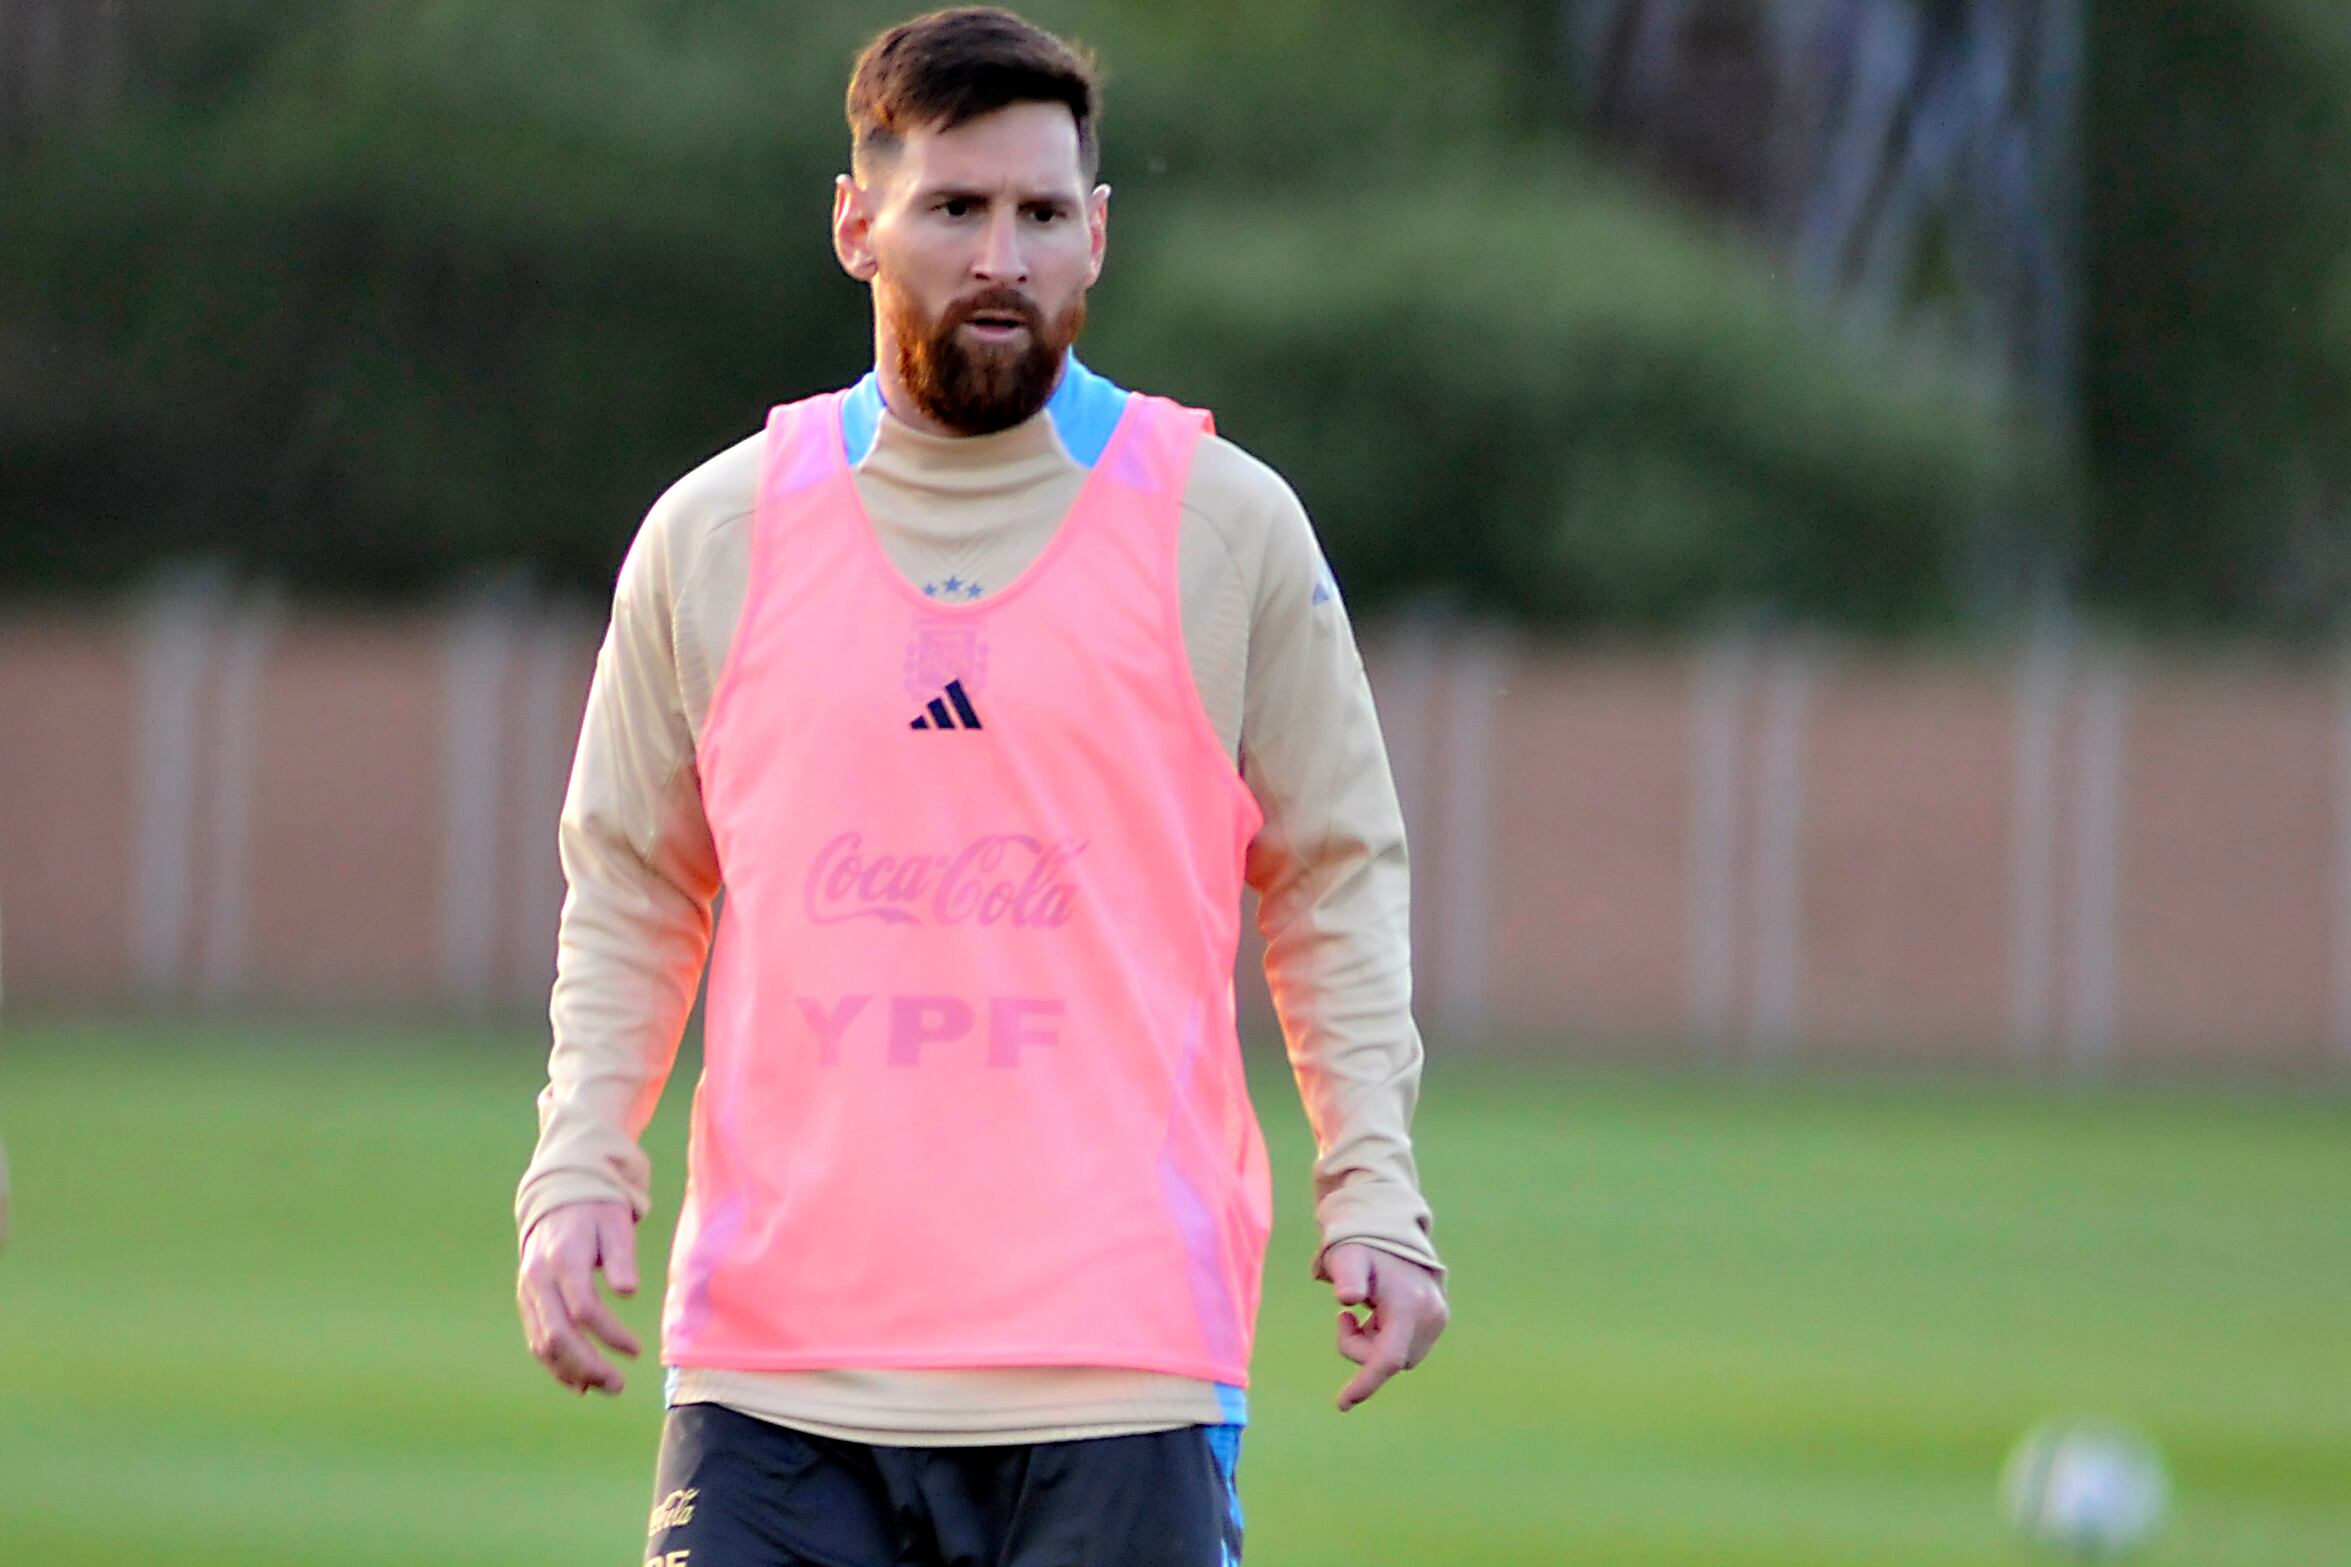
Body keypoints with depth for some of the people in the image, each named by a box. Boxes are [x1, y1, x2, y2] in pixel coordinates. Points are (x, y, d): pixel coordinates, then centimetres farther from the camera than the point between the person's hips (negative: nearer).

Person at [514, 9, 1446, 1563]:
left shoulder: (1228, 528, 5)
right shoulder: (712, 537, 9)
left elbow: (1336, 881, 10)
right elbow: (632, 895, 17)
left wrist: (1373, 1198, 0)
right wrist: (580, 1173, 4)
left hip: (1116, 1368, -1)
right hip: (775, 1362, 1)